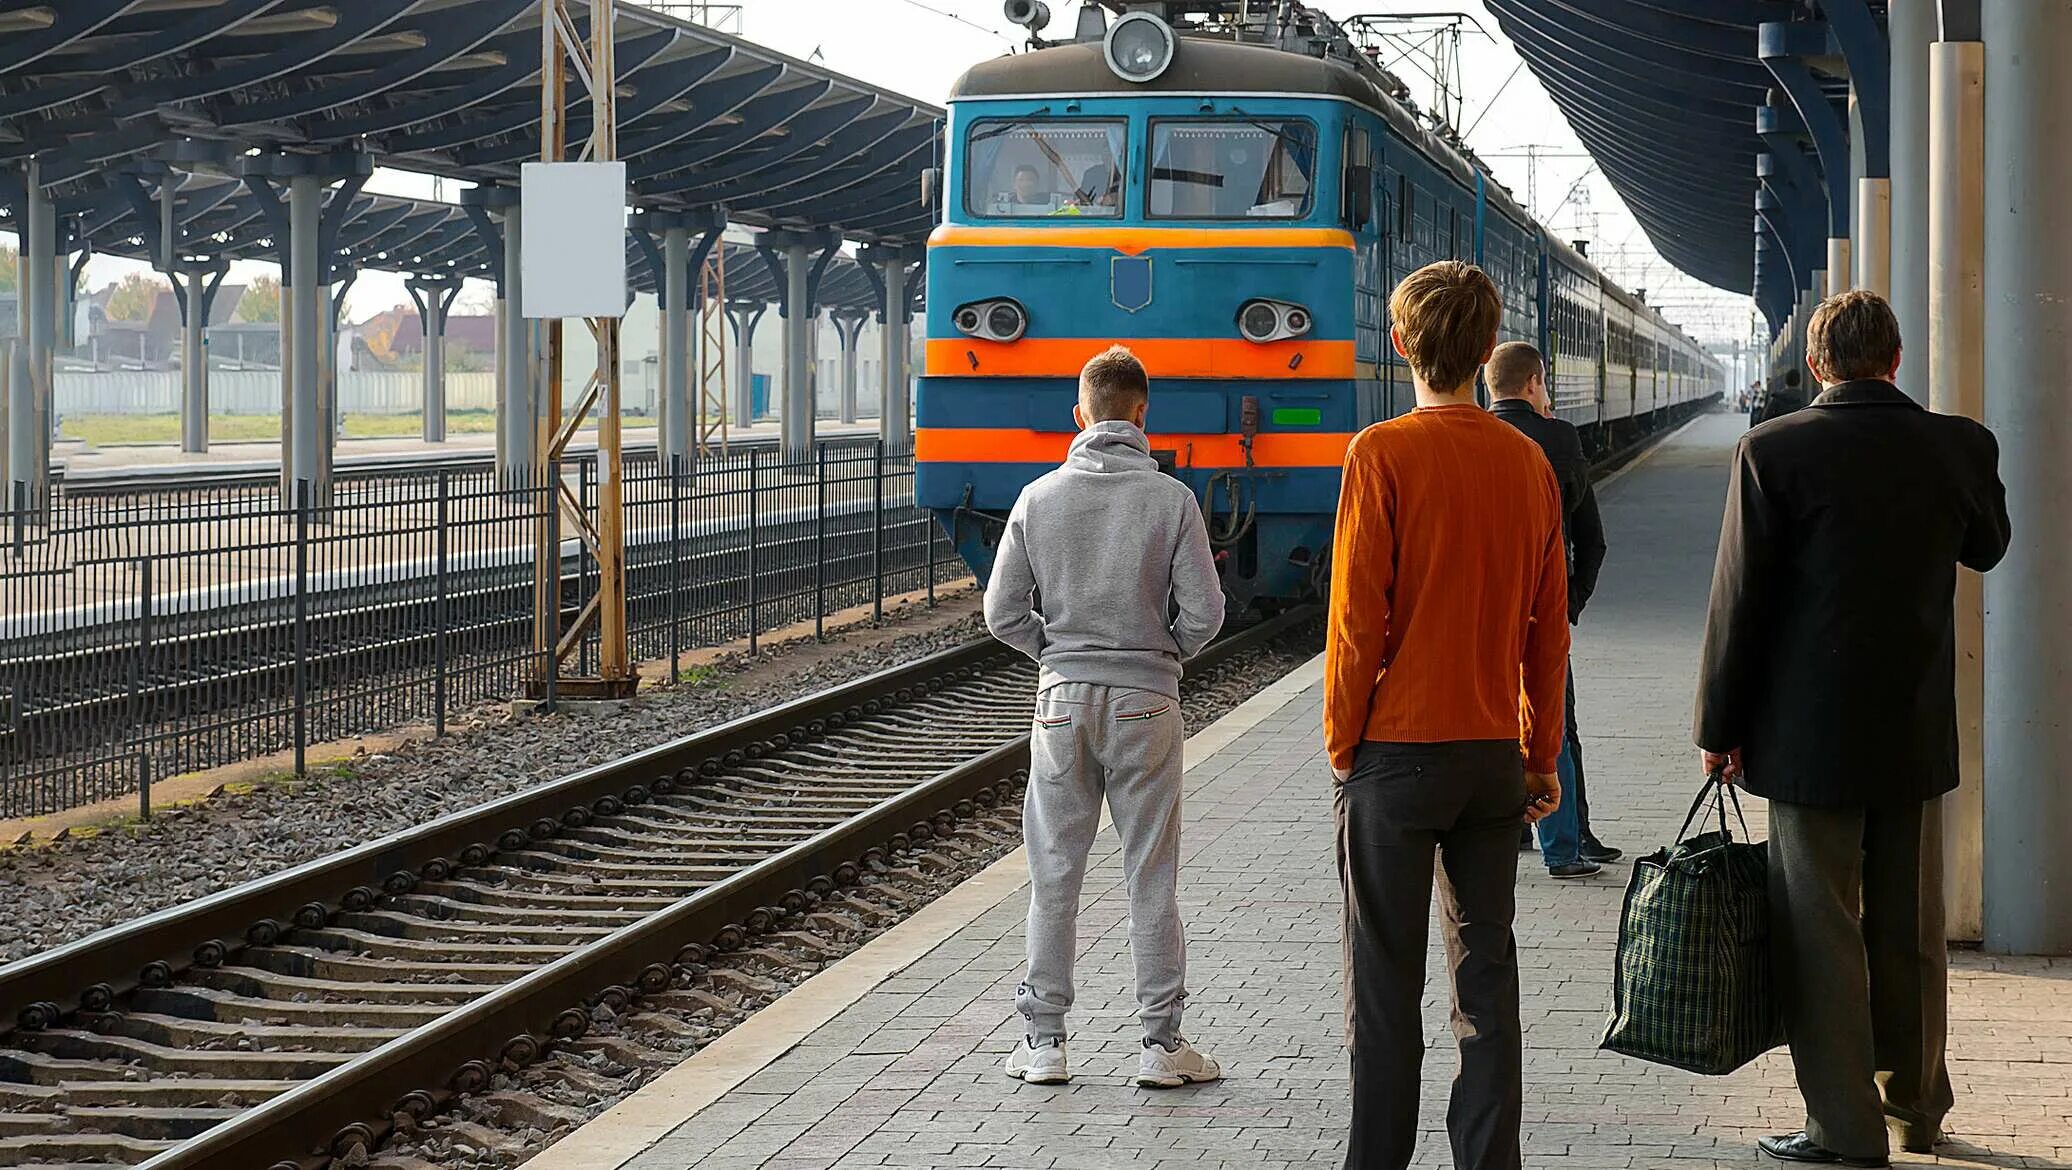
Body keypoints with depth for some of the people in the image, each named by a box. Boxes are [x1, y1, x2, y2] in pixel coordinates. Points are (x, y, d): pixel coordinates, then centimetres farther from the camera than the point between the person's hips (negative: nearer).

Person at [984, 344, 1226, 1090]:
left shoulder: (1040, 499, -2)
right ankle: (1161, 1042, 8)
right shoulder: (1171, 500, -7)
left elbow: (1003, 614, -1)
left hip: (1063, 697, 1)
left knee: (1054, 874, 8)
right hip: (1145, 701, -1)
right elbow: (1204, 614, -9)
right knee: (1151, 875, 5)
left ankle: (1044, 1041, 11)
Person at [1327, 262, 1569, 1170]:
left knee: (1385, 978, 3)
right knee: (1487, 968, 10)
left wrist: (1341, 744, -2)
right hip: (1495, 751, 5)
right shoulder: (1528, 463, 4)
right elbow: (1548, 627, 8)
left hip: (1397, 752, -4)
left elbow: (1356, 617, -12)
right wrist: (1543, 754, 15)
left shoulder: (1383, 455, -12)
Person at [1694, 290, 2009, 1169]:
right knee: (1909, 931, 16)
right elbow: (1986, 546, 19)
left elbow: (1740, 600, -9)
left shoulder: (1773, 452, -11)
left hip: (1810, 733, -4)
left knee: (1821, 932, 3)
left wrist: (1720, 728, -2)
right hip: (1916, 732, 4)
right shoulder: (1960, 447, -2)